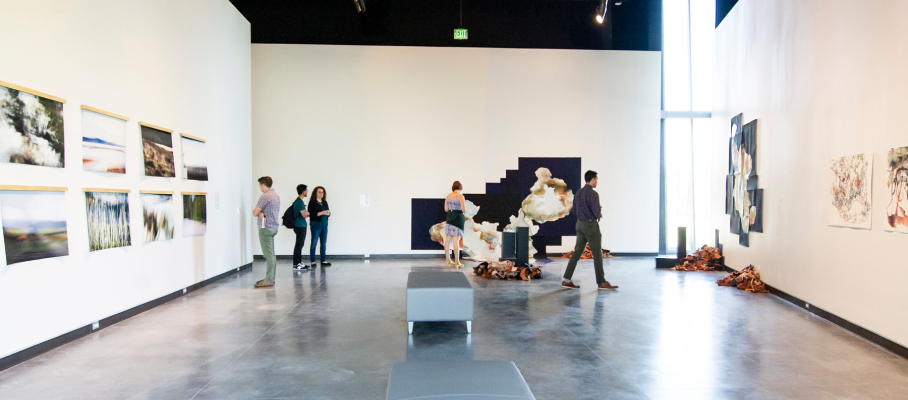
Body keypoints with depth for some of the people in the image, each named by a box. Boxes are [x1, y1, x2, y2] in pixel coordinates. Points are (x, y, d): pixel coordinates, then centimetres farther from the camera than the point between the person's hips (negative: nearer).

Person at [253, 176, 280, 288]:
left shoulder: (265, 196, -14)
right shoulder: (276, 195, 16)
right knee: (271, 254, 12)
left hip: (265, 228, -10)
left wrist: (258, 212, 8)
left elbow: (254, 213, -13)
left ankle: (269, 280, -8)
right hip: (273, 227, 10)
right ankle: (270, 278, 17)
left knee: (268, 255, -9)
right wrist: (261, 212, -4)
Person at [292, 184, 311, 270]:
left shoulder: (300, 201, 16)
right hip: (300, 226, -10)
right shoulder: (299, 202, -17)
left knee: (300, 244, 14)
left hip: (301, 226, 10)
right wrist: (308, 213, 0)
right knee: (299, 245, -7)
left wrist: (306, 213, 5)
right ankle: (296, 265, -4)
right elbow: (304, 214, -19)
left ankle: (299, 263, 20)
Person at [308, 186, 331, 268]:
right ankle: (312, 261, 2)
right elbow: (310, 214, -13)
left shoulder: (325, 202, 15)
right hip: (315, 225, -6)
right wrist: (321, 213, -18)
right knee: (314, 243, -3)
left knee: (324, 243, 7)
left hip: (324, 224, 6)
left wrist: (328, 213, -5)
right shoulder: (312, 202, -5)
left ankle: (323, 261, 14)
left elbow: (328, 213, 18)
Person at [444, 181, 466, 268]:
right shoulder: (460, 196, -11)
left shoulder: (448, 196, 7)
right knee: (456, 240, -6)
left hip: (449, 218, 6)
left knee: (447, 239, 11)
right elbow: (463, 209, -13)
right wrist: (464, 207, 8)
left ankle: (447, 259, 21)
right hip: (458, 218, -6)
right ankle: (456, 262, -4)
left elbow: (446, 209, 12)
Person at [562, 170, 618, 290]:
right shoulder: (593, 194, -16)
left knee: (577, 252, 8)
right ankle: (601, 282, 9)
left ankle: (566, 280, 5)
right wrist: (599, 215, 4)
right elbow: (596, 212, -21)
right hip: (591, 225, -8)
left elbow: (575, 212, 15)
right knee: (597, 254, 1)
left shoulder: (578, 193, 11)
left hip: (580, 224, 8)